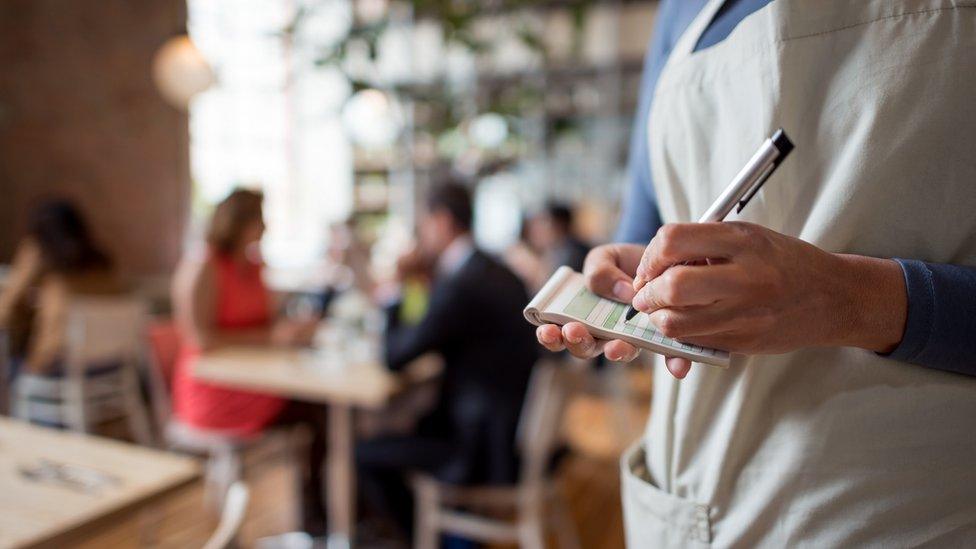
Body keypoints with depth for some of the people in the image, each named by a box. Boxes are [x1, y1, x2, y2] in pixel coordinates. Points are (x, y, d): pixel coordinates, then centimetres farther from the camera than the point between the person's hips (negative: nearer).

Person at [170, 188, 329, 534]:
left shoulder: (253, 266, 12)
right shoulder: (202, 268, -12)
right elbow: (201, 338, -20)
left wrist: (295, 330, -3)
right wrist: (272, 336, -22)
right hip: (213, 393, -7)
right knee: (321, 408, -20)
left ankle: (319, 515, -8)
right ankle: (315, 514, -1)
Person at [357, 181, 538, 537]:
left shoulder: (459, 286, -23)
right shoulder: (497, 272, 5)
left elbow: (393, 357, -16)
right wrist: (434, 278, 8)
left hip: (489, 453, -9)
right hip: (513, 430, 9)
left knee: (367, 454, 3)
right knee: (417, 426, 29)